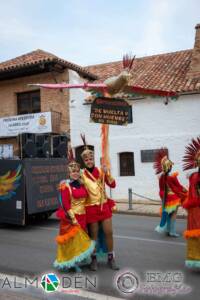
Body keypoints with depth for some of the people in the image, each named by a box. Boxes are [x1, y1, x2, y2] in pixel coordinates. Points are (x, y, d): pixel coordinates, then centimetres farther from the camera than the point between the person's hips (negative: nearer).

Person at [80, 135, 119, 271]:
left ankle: (111, 258, 21)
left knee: (109, 232, 5)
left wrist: (107, 174, -15)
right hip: (91, 208, -2)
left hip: (104, 206, 3)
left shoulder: (101, 171, 1)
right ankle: (94, 259, 24)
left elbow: (113, 185, -3)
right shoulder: (82, 175, -6)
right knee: (94, 234, 7)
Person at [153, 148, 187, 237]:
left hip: (165, 198, 6)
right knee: (173, 214, 4)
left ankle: (168, 230, 24)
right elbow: (179, 186, -10)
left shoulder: (161, 177, -3)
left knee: (167, 213, 17)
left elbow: (161, 189, 6)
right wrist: (185, 191, 7)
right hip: (173, 197, -6)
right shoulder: (172, 176, -21)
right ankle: (172, 232, 8)